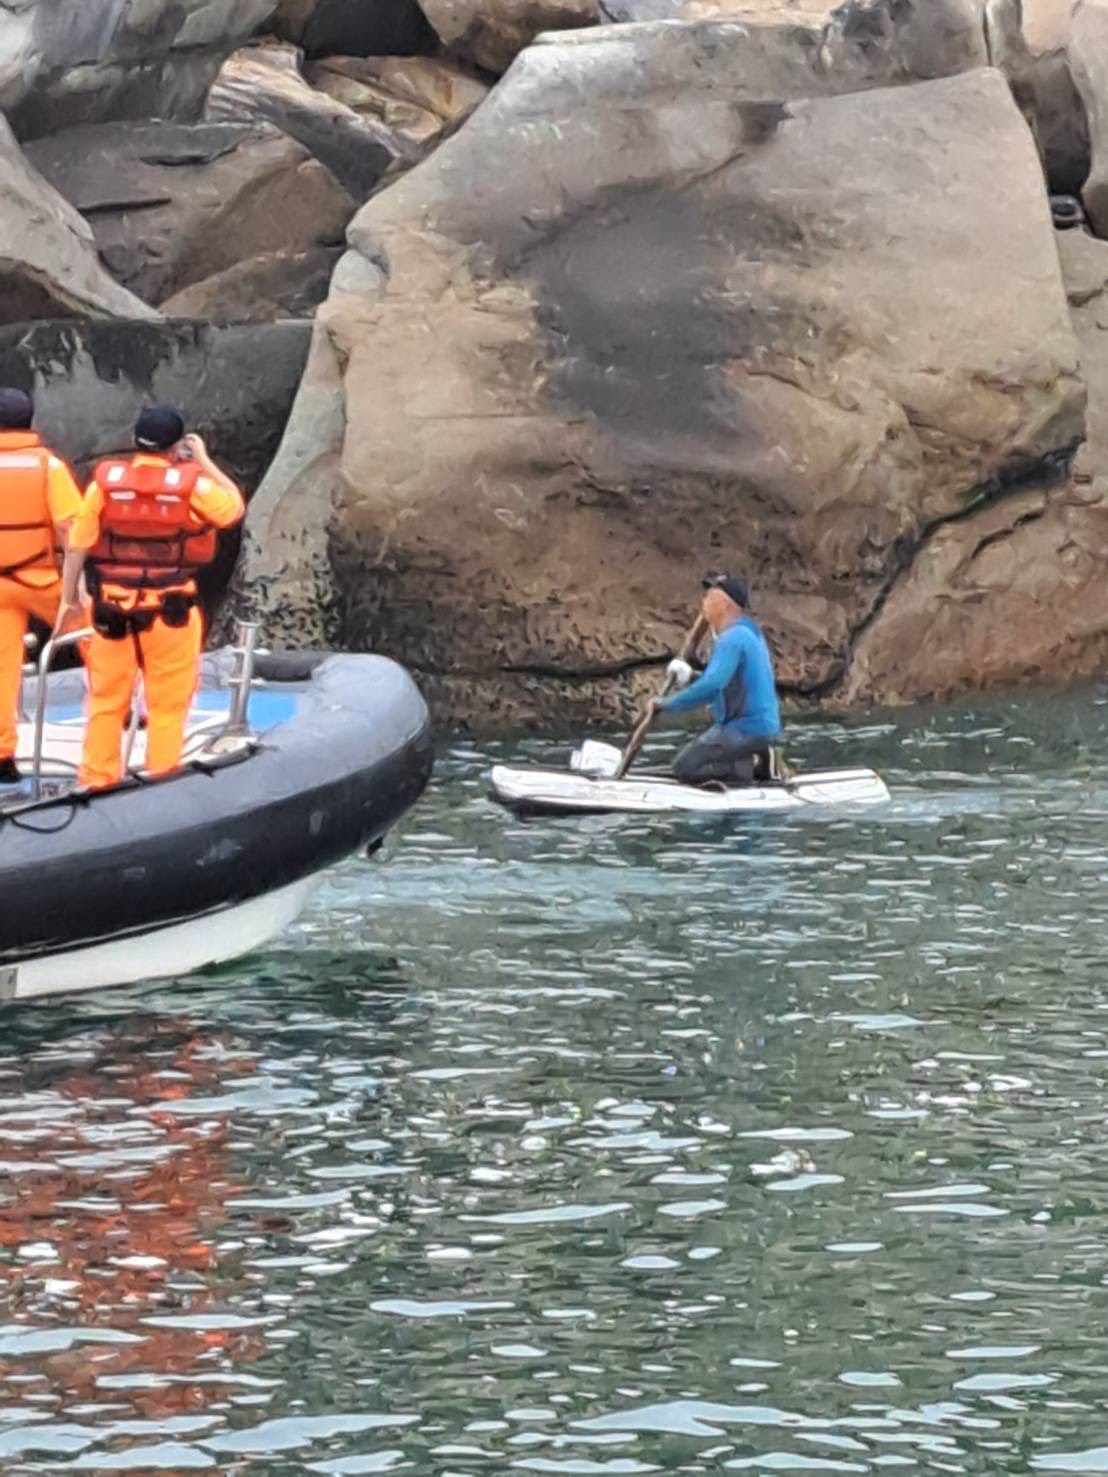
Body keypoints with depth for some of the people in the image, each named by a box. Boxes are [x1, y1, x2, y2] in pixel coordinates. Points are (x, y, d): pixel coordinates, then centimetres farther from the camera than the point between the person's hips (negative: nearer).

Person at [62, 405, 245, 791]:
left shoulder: (107, 479, -4)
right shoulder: (191, 484, -9)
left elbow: (80, 542, -2)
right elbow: (235, 508, 9)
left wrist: (68, 597, 7)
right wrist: (204, 461, 13)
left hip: (113, 604, 2)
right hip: (169, 608, -2)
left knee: (106, 700, 11)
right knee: (167, 703, 7)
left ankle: (96, 781, 14)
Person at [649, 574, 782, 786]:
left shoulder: (732, 638, -18)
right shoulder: (748, 633, 14)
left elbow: (710, 687, -29)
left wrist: (667, 704, -21)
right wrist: (690, 677, 12)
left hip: (745, 729, -10)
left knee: (684, 767, -9)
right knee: (694, 756, 22)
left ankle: (752, 766, -12)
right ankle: (756, 758, 6)